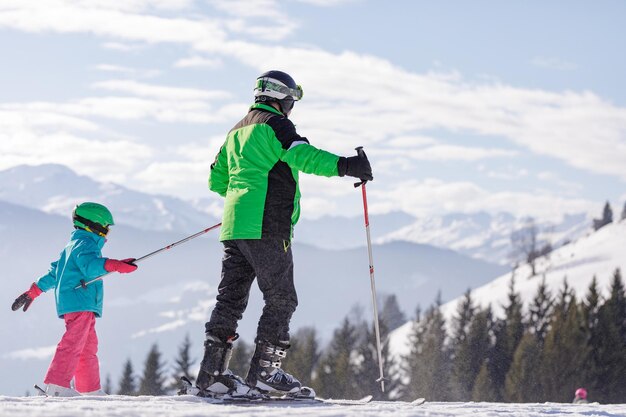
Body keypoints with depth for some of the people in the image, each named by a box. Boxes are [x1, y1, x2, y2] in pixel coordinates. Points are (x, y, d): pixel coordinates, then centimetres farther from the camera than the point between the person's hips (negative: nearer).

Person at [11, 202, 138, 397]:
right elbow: (90, 265, -26)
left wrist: (34, 292, 36)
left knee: (89, 347, 12)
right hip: (80, 302, -11)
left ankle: (91, 389, 15)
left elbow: (54, 272, 32)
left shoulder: (72, 245, 26)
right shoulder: (86, 243, -5)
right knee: (73, 343, -17)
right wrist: (114, 265, -38)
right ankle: (57, 385, -25)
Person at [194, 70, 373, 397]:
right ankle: (263, 372, -5)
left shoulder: (236, 132, 22)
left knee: (231, 298, 6)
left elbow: (216, 180, 29)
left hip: (233, 227, 8)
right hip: (266, 228, -8)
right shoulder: (274, 125, -3)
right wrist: (343, 166, -28)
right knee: (281, 300, -1)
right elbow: (301, 154, -21)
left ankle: (212, 371, 0)